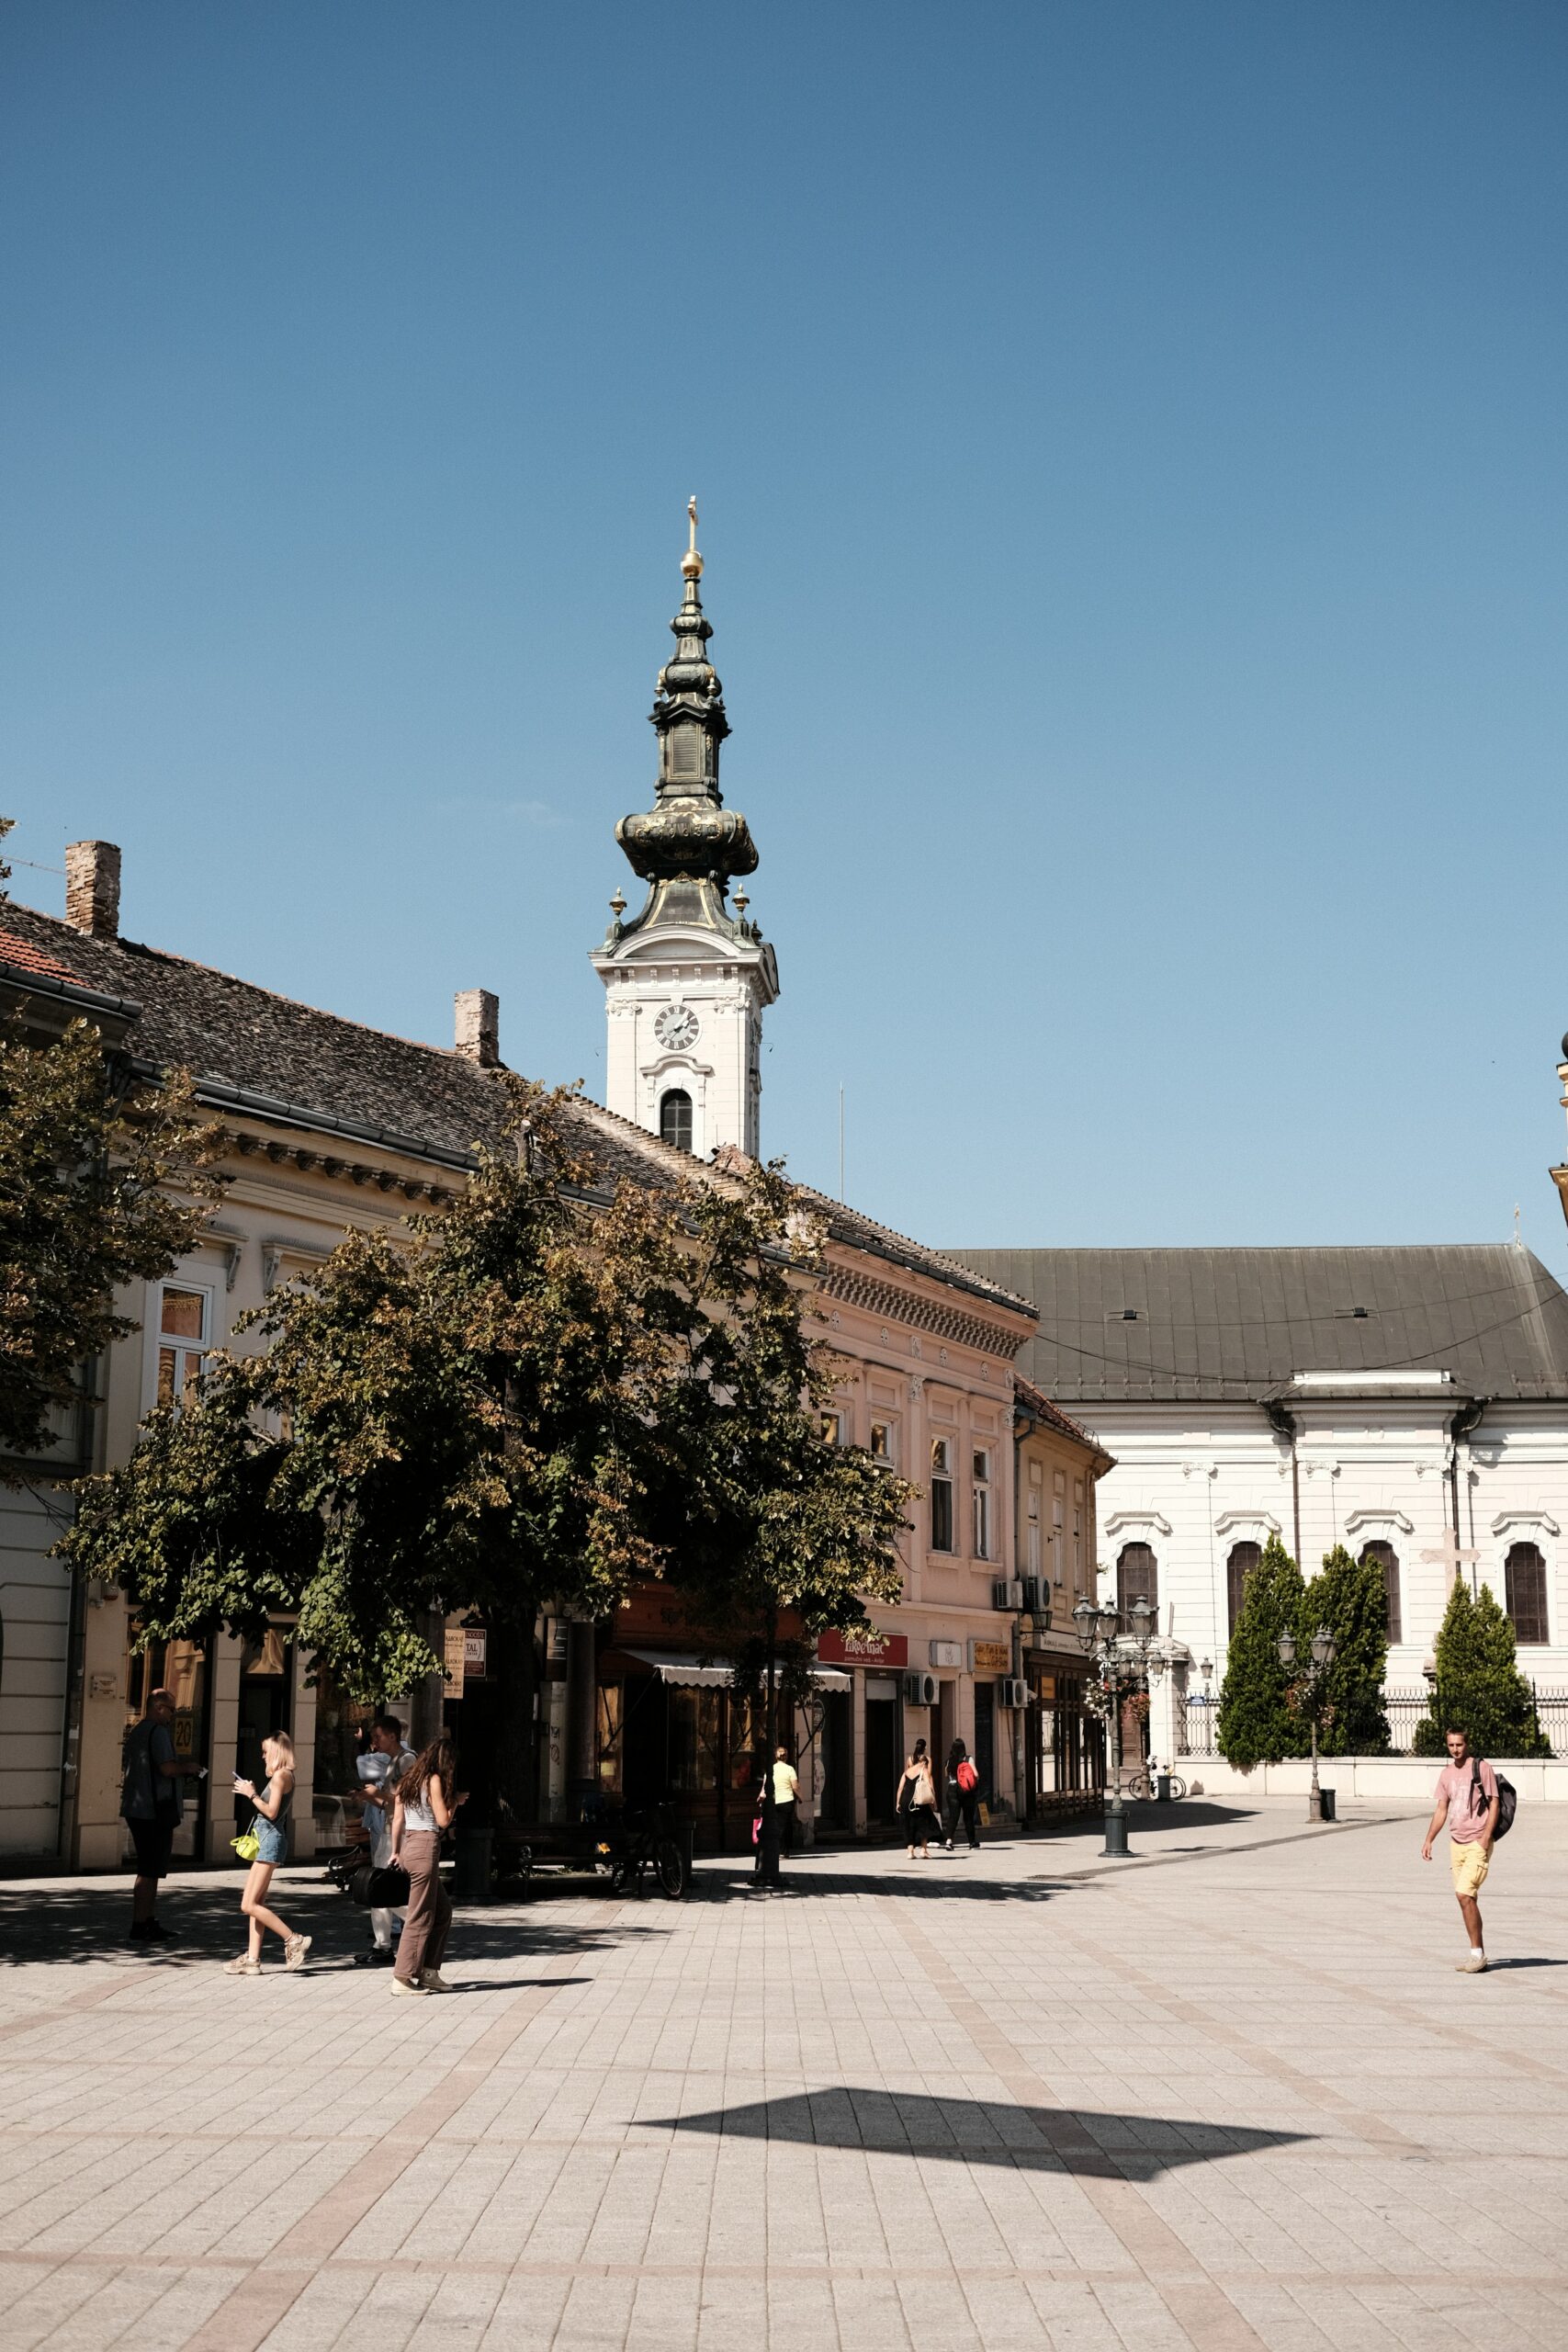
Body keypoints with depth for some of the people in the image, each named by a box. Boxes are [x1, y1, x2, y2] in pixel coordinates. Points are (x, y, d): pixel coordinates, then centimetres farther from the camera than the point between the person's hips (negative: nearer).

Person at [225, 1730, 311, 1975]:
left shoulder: (281, 1775, -12)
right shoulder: (281, 1775, 18)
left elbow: (271, 1812, -18)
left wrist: (251, 1794, -9)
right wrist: (253, 1792, 12)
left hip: (271, 1839, -10)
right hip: (265, 1839, 10)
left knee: (250, 1905, -12)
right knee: (255, 1904, 7)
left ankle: (294, 1941, -10)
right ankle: (252, 1959, 6)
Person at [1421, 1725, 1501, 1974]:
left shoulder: (1482, 1768, -5)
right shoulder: (1446, 1774, 12)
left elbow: (1494, 1803, -6)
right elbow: (1441, 1809, 17)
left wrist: (1486, 1837, -16)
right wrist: (1428, 1841, 10)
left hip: (1478, 1843, -6)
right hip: (1456, 1843, 6)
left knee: (1465, 1894, -16)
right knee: (1466, 1898, 6)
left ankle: (1477, 1953, -8)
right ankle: (1479, 1957, 11)